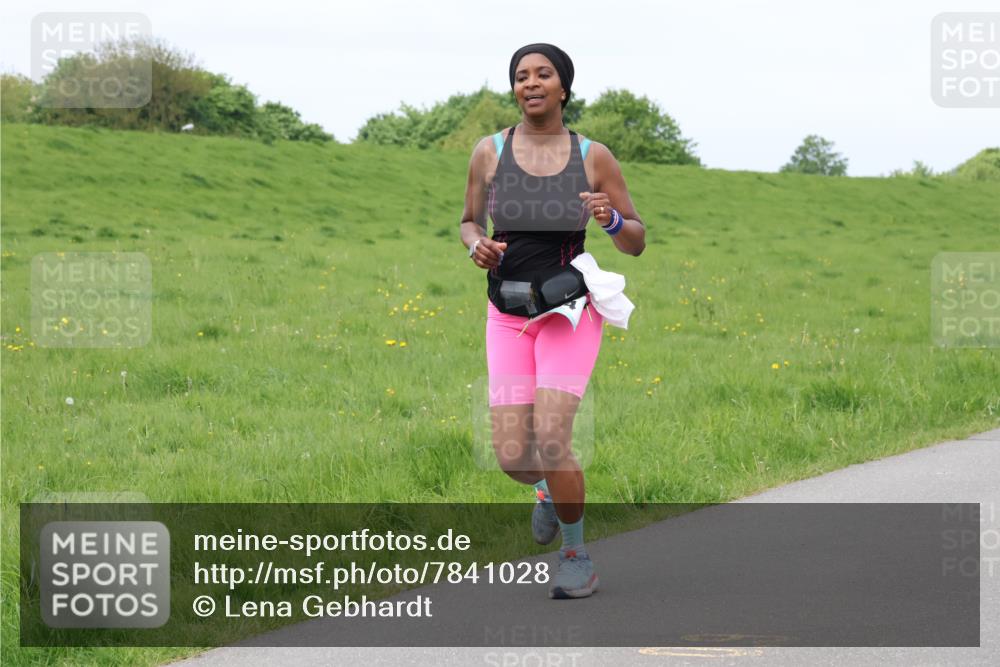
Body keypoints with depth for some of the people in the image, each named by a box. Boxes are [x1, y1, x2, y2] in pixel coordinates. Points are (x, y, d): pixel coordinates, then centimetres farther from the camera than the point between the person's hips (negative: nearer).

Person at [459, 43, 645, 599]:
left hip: (571, 311, -2)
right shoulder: (489, 152, -1)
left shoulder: (595, 157, -5)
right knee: (512, 458, -5)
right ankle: (551, 488, 35)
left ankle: (578, 559, 6)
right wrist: (478, 245, -12)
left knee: (551, 442, -18)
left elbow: (637, 242, 1)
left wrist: (611, 218, -22)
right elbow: (470, 223, 13)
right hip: (509, 317, 2)